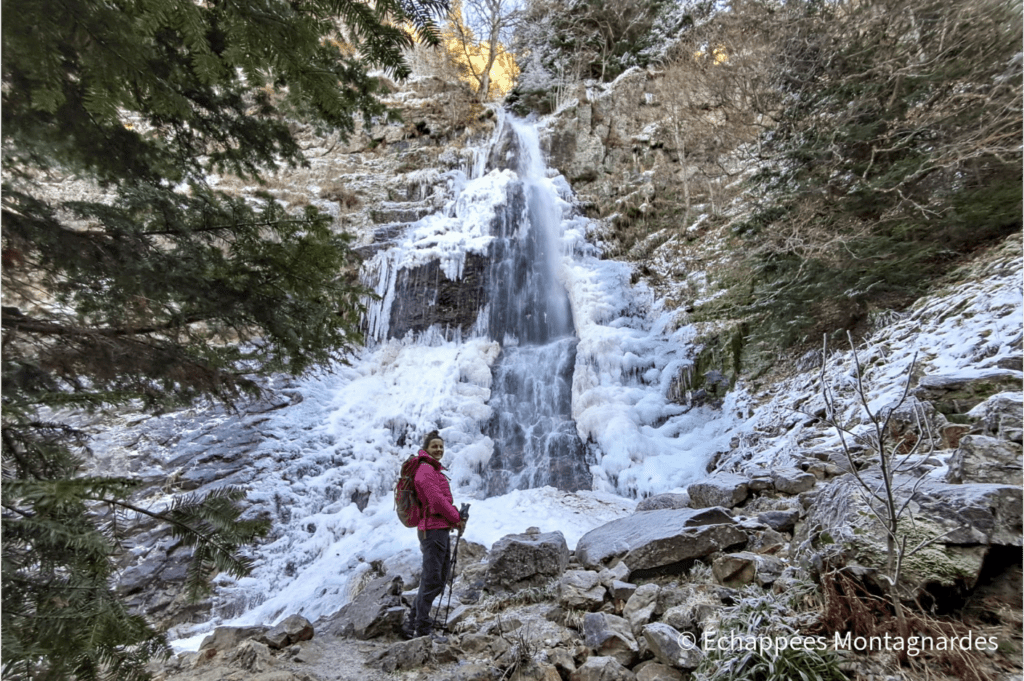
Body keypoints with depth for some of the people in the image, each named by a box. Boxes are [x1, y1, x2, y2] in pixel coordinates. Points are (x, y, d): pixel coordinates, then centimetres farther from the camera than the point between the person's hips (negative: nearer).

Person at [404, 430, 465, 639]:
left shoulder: (435, 470, 19)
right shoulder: (425, 469, -12)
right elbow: (436, 499, -19)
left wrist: (456, 516, 4)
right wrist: (456, 518, -8)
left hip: (442, 530, 10)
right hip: (433, 529, -10)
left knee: (439, 579, 16)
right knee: (431, 580, -3)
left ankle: (412, 625, 26)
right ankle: (423, 629, 9)